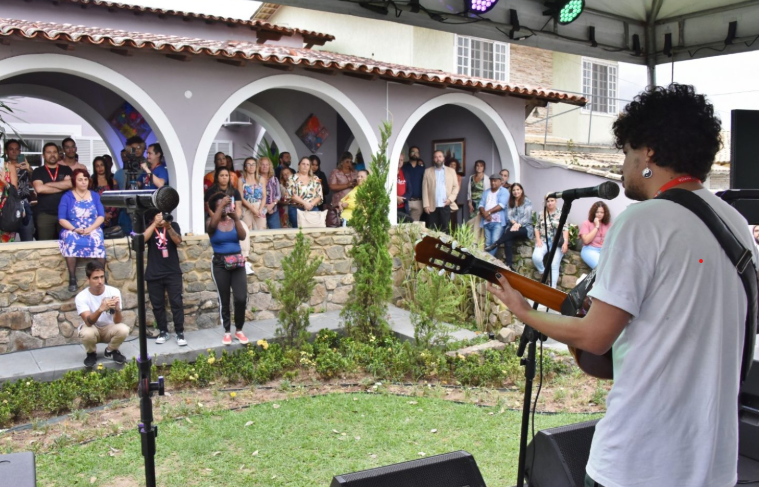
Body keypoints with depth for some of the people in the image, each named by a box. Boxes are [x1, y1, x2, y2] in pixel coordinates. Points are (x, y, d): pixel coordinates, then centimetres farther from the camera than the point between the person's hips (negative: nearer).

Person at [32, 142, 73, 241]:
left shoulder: (66, 170, 13)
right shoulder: (38, 172, 9)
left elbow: (70, 184, -6)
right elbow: (39, 188, -9)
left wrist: (48, 184, -4)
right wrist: (62, 187, -4)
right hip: (44, 214, -1)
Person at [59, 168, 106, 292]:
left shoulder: (95, 195, 14)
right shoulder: (67, 197, 8)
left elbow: (101, 216, 4)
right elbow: (61, 219, 0)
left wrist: (90, 228, -14)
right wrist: (74, 229, -17)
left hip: (92, 230, 1)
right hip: (72, 230, -1)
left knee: (97, 240, -35)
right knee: (71, 240, -37)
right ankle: (72, 278, -34)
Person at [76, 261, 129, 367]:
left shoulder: (114, 292, -18)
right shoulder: (81, 297, -21)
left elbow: (117, 322, -22)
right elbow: (88, 322, -34)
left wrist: (117, 309, -45)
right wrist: (101, 309, -53)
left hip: (109, 328, 1)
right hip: (92, 329, -1)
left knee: (123, 329, -31)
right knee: (87, 333, -36)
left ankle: (111, 351, 3)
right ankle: (91, 353, 1)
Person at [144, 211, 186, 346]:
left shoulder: (173, 225, 6)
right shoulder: (149, 227, 6)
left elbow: (178, 241, -11)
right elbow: (143, 239, -15)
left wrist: (169, 227, -26)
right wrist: (155, 223, -24)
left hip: (173, 272, -1)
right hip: (154, 274, 1)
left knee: (176, 302, -5)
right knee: (157, 305, 7)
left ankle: (180, 333, -1)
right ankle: (163, 332, 18)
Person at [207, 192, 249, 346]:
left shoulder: (234, 221, 6)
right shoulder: (213, 223, -1)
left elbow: (242, 236, -10)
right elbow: (213, 224, -27)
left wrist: (236, 218, -15)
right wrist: (221, 205, -23)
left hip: (237, 262, 2)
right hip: (220, 263, -2)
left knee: (241, 298, -7)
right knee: (224, 300, 5)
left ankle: (239, 330, 10)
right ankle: (227, 332, 17)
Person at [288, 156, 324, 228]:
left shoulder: (315, 179, 13)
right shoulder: (293, 178, 4)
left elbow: (319, 195, 6)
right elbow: (292, 194, -8)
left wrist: (311, 204, -11)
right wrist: (305, 203, -16)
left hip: (313, 209, 3)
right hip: (296, 209, -3)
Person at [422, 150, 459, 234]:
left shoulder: (451, 171, 12)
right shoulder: (428, 171, 10)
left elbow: (456, 186, 8)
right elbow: (425, 189, 4)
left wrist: (450, 199, -8)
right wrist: (426, 205, -4)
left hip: (446, 206, 0)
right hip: (432, 206, 0)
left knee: (445, 230, 1)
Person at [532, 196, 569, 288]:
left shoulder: (561, 214, 3)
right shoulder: (541, 214, 13)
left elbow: (565, 229, -4)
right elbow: (537, 228, 13)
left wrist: (565, 242, -18)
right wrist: (538, 239, -5)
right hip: (543, 241, 3)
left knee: (554, 265, -21)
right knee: (536, 257, -28)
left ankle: (552, 287, -22)